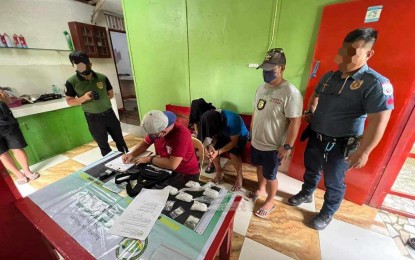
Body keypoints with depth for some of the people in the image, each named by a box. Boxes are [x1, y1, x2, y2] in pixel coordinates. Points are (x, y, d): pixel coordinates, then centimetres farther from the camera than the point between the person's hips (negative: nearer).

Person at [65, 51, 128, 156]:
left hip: (109, 113, 2)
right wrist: (84, 98, -19)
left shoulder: (102, 77, -5)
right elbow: (69, 101, -2)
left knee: (119, 139, 13)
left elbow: (111, 93, 8)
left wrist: (101, 98, -8)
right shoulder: (71, 82, -7)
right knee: (103, 145, 11)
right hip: (93, 118, -1)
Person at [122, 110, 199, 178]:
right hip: (166, 169, 7)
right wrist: (131, 154, -6)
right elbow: (145, 143, 11)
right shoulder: (155, 129, -10)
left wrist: (149, 159, -20)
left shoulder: (181, 134, -31)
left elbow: (172, 165, -33)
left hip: (186, 175, -6)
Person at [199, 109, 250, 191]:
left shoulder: (232, 121, -38)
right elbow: (215, 135, -10)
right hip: (225, 135, 5)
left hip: (240, 137, -5)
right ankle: (219, 171, 9)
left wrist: (218, 152, -38)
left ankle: (239, 176, -3)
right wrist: (211, 145, -31)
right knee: (211, 149, -14)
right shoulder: (214, 118, -20)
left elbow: (234, 141, -30)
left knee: (233, 154, -30)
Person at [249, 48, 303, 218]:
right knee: (259, 167, 25)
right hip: (256, 141, 7)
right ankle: (261, 188, 52)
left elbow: (295, 122, -20)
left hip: (273, 146, -7)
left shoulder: (291, 93, -21)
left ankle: (270, 202, 37)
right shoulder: (261, 88, 2)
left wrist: (287, 146, -18)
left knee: (270, 176, 12)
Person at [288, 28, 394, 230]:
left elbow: (379, 122, -21)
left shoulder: (376, 84, -17)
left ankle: (327, 213, 38)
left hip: (340, 144, -5)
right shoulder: (329, 77, 2)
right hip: (315, 136, 6)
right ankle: (306, 194, 49)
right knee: (311, 169, 23)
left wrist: (363, 152, -22)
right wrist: (311, 111, 5)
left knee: (334, 182, 13)